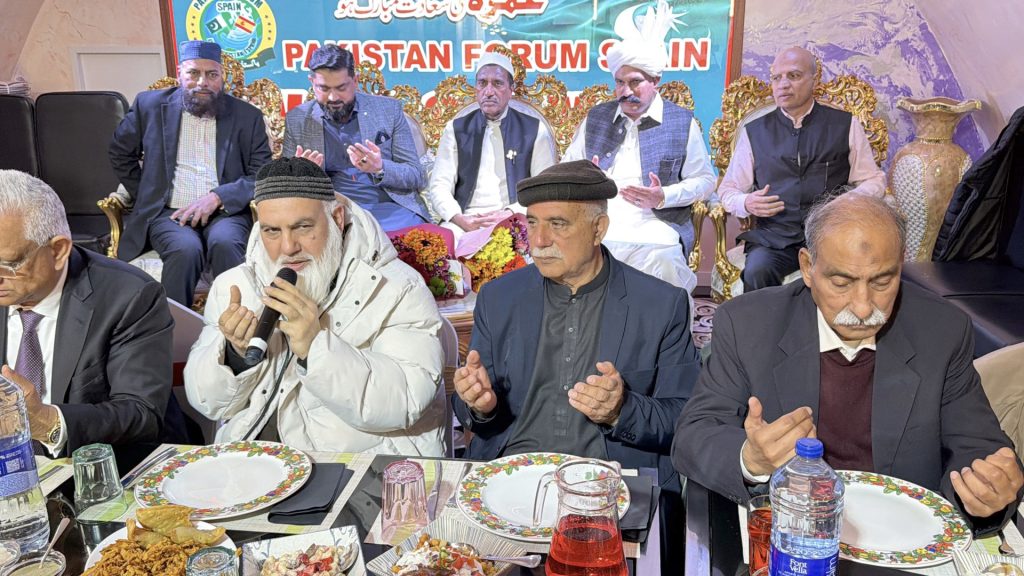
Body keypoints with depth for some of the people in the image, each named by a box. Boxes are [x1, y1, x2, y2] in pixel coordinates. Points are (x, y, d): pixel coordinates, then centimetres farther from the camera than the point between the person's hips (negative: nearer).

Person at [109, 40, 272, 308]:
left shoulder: (247, 116, 9)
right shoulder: (150, 105, 12)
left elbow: (262, 176, 2)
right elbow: (120, 153, 24)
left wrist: (217, 196, -12)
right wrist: (145, 196, 12)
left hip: (224, 212, 0)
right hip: (167, 212, 1)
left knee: (224, 243, -34)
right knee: (186, 249, -32)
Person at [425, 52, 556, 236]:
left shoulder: (535, 130, 8)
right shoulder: (456, 129, 12)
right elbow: (439, 186, 7)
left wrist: (511, 214, -13)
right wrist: (459, 219, -13)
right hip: (467, 220, 1)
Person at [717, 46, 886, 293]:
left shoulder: (846, 125, 13)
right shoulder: (754, 131, 14)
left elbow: (874, 180, 16)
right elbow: (728, 189, 17)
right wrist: (746, 203, -6)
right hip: (773, 236, 0)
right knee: (756, 272, -32)